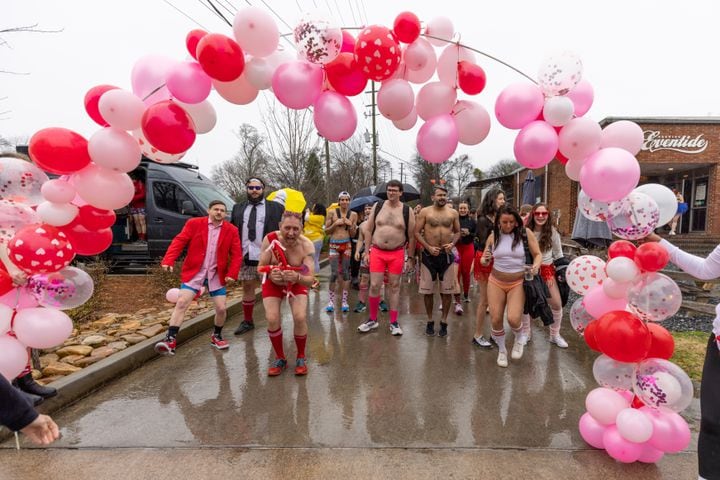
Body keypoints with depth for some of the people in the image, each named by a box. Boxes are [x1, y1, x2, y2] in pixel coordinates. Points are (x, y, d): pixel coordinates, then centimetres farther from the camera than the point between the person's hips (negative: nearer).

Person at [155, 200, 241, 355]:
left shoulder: (231, 230, 0)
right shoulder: (194, 223, -2)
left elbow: (236, 254, -1)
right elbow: (179, 241, -7)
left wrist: (232, 274, -12)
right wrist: (168, 260, -21)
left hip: (217, 275, 1)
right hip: (194, 272, -1)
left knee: (221, 308, 1)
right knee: (181, 303, -11)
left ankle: (216, 336, 26)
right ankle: (170, 340, -3)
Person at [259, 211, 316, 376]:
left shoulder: (307, 246, -31)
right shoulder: (270, 239, -29)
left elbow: (310, 280, -32)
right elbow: (260, 267, -20)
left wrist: (297, 277, -53)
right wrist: (270, 274, -42)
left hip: (297, 283, -1)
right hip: (273, 283, 1)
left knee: (300, 317, -16)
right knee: (272, 319, -12)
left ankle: (301, 357, 11)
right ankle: (280, 358, 13)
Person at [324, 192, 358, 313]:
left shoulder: (353, 214, 4)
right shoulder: (332, 212, 0)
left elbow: (353, 234, 8)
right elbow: (326, 231, 3)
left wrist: (350, 225, -10)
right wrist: (335, 223, -12)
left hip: (347, 244, 2)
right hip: (334, 244, -1)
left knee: (345, 272, 5)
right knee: (334, 273, -5)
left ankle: (344, 301, 12)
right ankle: (331, 300, 6)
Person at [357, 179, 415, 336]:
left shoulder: (407, 211, -1)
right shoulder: (377, 206, 3)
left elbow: (411, 236, 2)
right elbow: (369, 230, 7)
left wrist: (410, 257, 0)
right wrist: (367, 251, 2)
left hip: (397, 254, -1)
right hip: (377, 252, 1)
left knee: (395, 287, 7)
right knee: (374, 286, 1)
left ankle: (394, 322, 18)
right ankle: (372, 319, 18)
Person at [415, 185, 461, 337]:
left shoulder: (453, 213, 5)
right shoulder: (425, 212, -2)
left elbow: (458, 232, 12)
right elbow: (417, 232, -4)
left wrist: (452, 244, -7)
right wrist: (428, 247, -14)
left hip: (447, 255, 2)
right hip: (428, 255, -2)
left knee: (447, 290, 6)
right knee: (427, 290, 5)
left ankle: (444, 322, 21)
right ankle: (430, 321, 22)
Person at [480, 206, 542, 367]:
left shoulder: (525, 233, -8)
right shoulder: (493, 236, -3)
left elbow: (538, 254, -2)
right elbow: (484, 262, 4)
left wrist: (536, 266, -23)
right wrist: (485, 260, -21)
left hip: (517, 283, -2)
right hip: (496, 282, 2)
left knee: (513, 319, -17)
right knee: (495, 320, 2)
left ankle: (519, 339, 21)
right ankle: (502, 350, 29)